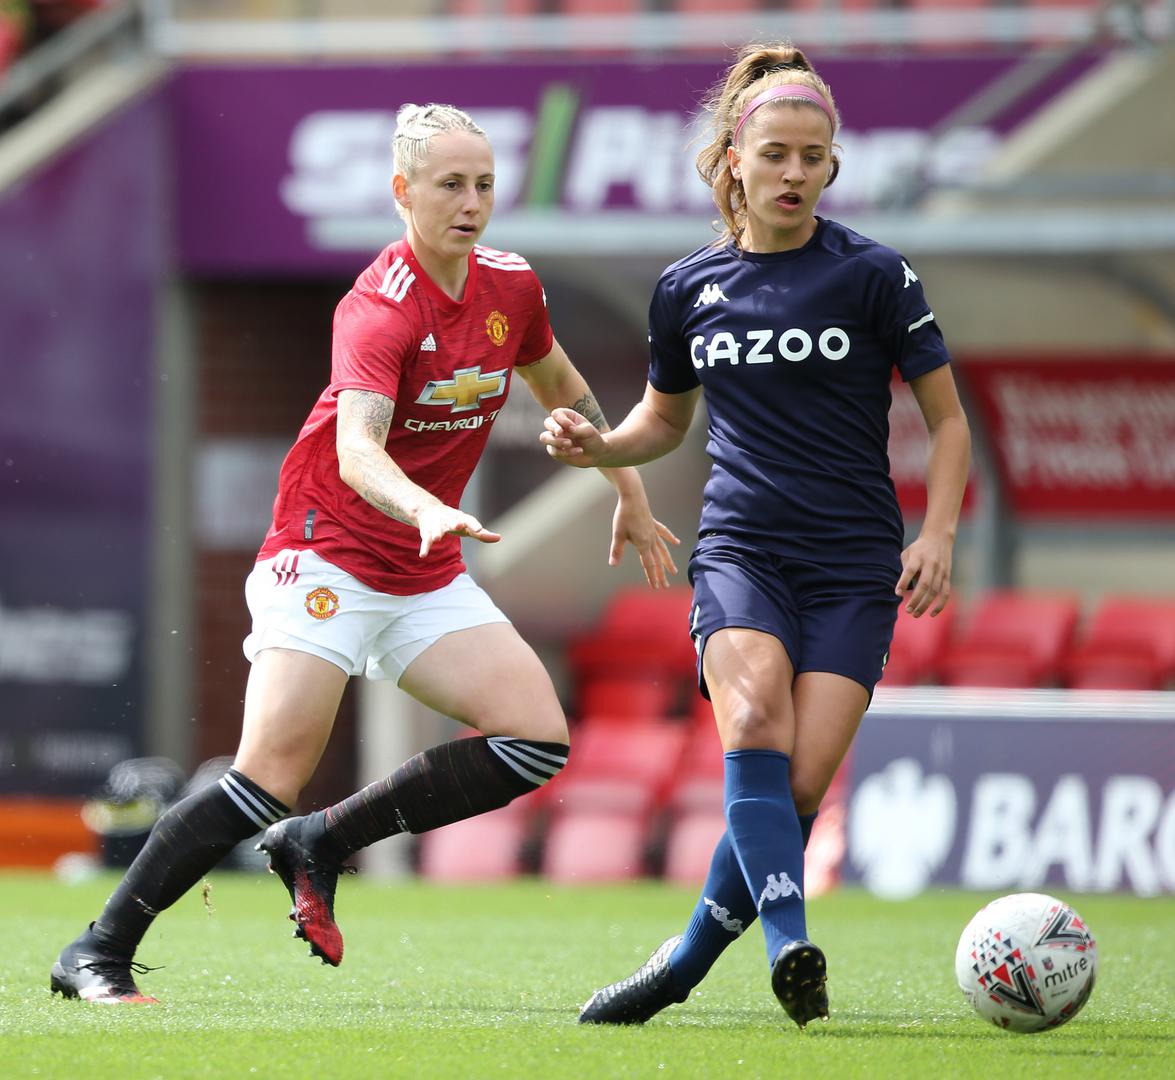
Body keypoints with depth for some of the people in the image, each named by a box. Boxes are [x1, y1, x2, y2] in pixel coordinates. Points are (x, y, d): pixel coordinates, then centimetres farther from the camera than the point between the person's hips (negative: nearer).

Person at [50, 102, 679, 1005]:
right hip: (325, 557, -7)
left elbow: (560, 385, 24)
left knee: (537, 741, -10)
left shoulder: (510, 287, 2)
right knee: (274, 775, -19)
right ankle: (98, 954, -10)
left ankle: (322, 843, 2)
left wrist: (629, 495, 26)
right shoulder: (380, 310, -20)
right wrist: (425, 507, -56)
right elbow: (356, 450, -37)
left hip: (428, 576, 7)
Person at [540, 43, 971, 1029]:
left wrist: (939, 535, -10)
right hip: (740, 548, 2)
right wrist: (598, 446, 3)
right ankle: (792, 947, -36)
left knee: (800, 785, -13)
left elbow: (947, 419, 5)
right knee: (754, 725, -28)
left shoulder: (872, 275, -2)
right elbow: (666, 419, 24)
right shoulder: (688, 289, 7)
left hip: (854, 561, -2)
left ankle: (686, 963, 3)